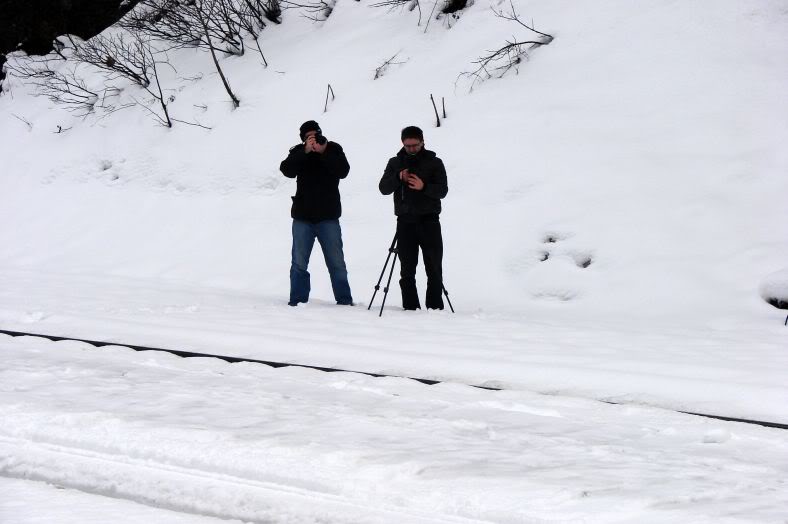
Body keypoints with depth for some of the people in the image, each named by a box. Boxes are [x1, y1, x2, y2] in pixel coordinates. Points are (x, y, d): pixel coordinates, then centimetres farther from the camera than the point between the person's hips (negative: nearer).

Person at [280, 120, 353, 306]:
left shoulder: (333, 149, 2)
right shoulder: (298, 152, 3)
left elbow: (343, 171, -13)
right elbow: (287, 170, -13)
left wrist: (323, 152, -20)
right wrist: (305, 152, -21)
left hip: (328, 216, -1)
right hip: (303, 216, 1)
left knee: (336, 261, 3)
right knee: (299, 262, 2)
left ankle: (344, 299, 10)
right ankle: (297, 300, 8)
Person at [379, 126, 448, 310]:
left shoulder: (434, 162, 5)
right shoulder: (395, 163, 11)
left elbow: (442, 190, -3)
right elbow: (383, 188, 2)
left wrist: (423, 187, -20)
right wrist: (398, 178, -16)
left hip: (429, 221, -2)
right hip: (405, 221, 2)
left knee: (434, 268, -3)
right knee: (407, 269, 2)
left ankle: (435, 307, 0)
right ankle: (410, 307, 5)